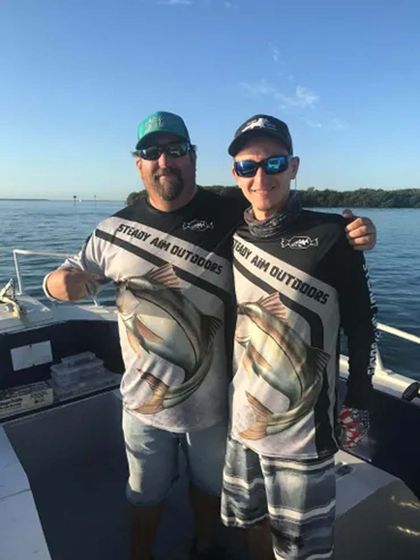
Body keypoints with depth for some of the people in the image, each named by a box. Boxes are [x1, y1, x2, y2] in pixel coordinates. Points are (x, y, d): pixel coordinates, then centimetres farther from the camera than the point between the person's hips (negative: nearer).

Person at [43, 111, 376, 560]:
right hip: (144, 400, 1)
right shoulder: (115, 228, -5)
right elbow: (69, 278, 5)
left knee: (209, 486, 27)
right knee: (146, 494, 25)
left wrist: (351, 233, -27)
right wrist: (59, 281, -19)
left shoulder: (232, 214, -12)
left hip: (213, 400, 0)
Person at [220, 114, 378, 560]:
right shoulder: (234, 236, 0)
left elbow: (361, 325, -6)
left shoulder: (330, 235, -13)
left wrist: (357, 404, -5)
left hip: (302, 427, -4)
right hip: (243, 419, 5)